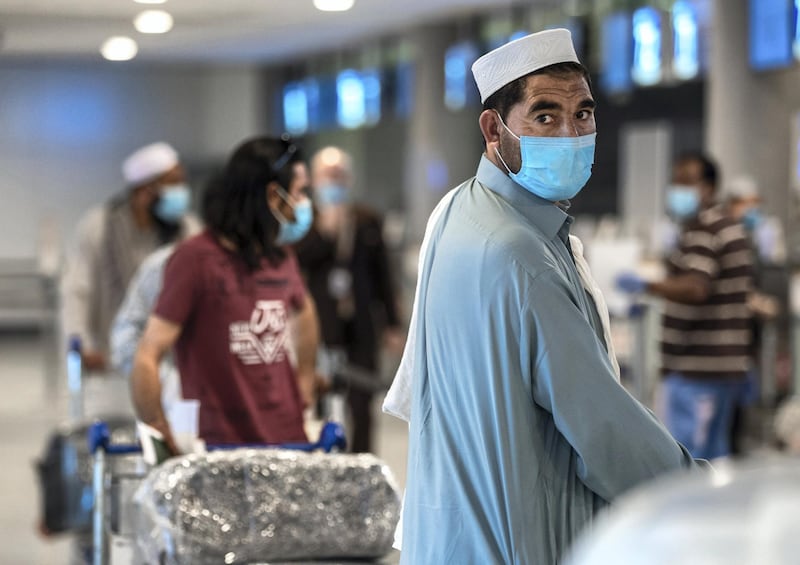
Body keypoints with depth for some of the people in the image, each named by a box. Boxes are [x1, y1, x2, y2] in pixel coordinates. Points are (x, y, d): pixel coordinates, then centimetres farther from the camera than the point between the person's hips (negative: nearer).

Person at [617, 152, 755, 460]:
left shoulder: (702, 229, -13)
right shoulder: (730, 226, 20)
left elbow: (696, 288, -29)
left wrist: (645, 285, -41)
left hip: (696, 370, -11)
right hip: (727, 364, 11)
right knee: (714, 456, 15)